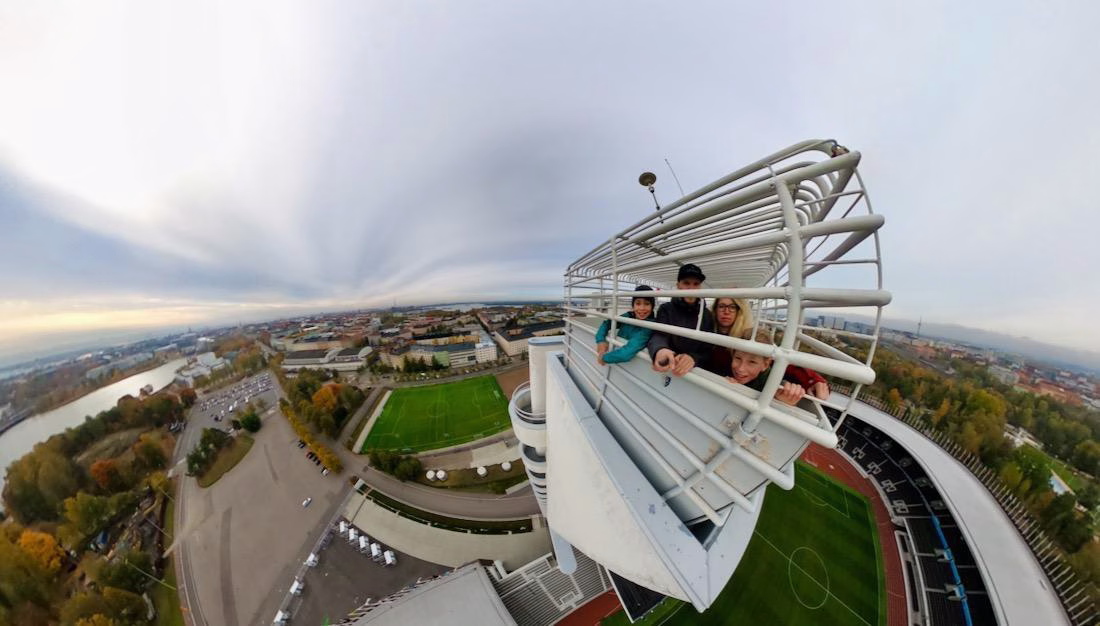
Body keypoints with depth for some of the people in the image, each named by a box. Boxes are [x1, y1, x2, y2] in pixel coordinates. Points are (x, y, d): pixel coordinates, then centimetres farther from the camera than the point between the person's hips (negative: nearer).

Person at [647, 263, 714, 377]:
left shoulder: (707, 315, 6)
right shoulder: (666, 309, 1)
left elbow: (709, 349, 2)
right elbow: (659, 336, -15)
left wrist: (694, 358, -22)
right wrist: (659, 350, -40)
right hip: (668, 368, 0)